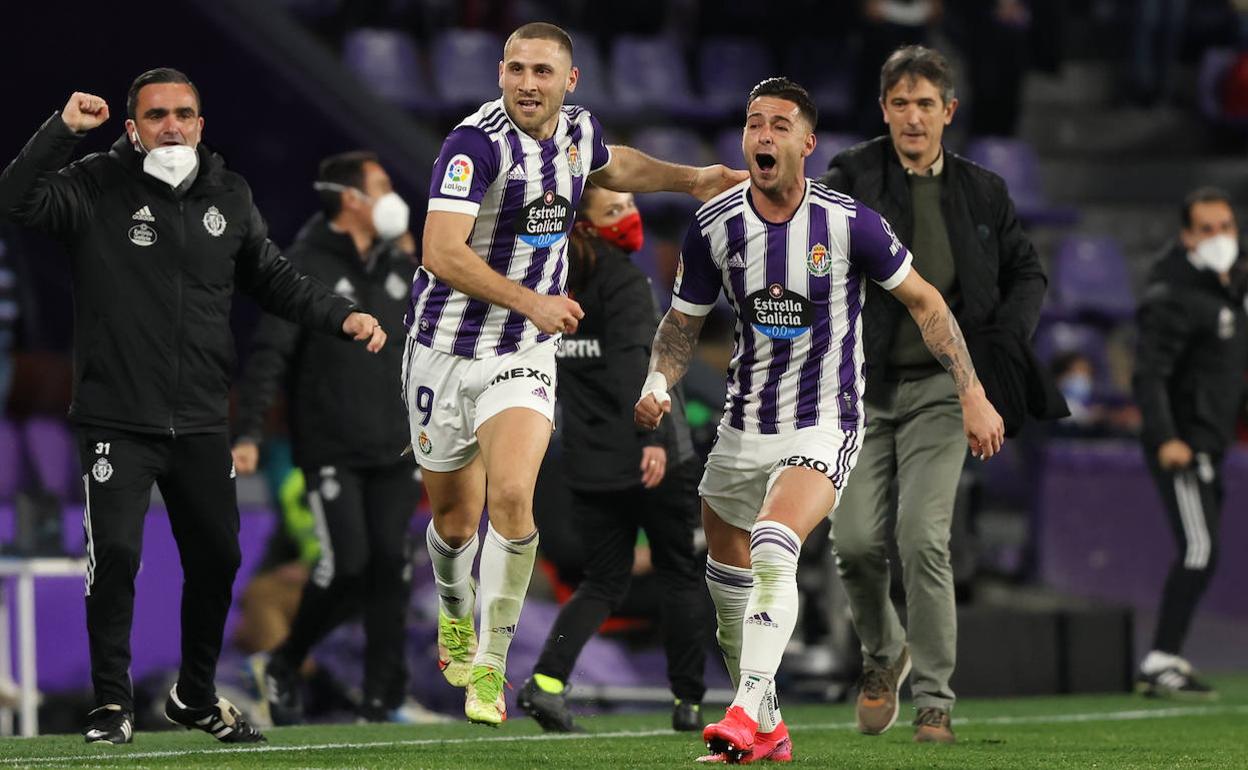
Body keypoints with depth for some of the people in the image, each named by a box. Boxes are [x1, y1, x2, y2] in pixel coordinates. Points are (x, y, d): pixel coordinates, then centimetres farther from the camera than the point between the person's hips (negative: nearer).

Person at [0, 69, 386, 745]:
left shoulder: (228, 197, 8)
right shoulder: (97, 189, -5)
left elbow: (274, 280, 17)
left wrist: (342, 316, 4)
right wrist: (64, 128, -27)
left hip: (201, 423, 4)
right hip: (116, 420, -4)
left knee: (216, 559, 10)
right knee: (115, 554, -14)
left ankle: (196, 695, 31)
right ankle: (112, 703, 1)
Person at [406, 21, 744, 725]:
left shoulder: (578, 131, 1)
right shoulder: (475, 144, -19)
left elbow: (613, 167, 28)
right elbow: (442, 254, -28)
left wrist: (690, 178, 17)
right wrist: (531, 300, -34)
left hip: (526, 353, 3)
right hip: (447, 350, -3)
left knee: (512, 496, -20)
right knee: (454, 519, 11)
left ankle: (490, 665, -10)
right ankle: (456, 614, 45)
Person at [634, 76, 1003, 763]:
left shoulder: (848, 222, -13)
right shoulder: (714, 225, -5)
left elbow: (922, 300, -1)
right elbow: (683, 321, 8)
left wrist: (972, 396, -1)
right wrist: (658, 382, -12)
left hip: (824, 428, -5)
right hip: (742, 429, 5)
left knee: (773, 552, -28)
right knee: (727, 579, 11)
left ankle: (748, 715, -30)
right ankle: (767, 730, 28)